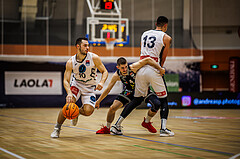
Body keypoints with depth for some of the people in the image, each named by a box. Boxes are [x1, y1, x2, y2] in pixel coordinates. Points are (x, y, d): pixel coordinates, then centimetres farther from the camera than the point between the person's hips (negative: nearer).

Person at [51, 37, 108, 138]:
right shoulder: (71, 62, -15)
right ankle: (57, 128, -4)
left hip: (89, 88, 0)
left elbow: (104, 71, -8)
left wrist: (101, 82, -29)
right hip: (76, 85, 0)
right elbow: (66, 80, -15)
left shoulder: (94, 58, -16)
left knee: (88, 111, -20)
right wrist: (69, 93, -34)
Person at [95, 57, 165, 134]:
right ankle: (107, 128, 15)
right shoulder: (116, 76, -22)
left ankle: (146, 123, 6)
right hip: (129, 91, 2)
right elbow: (108, 89, -10)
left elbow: (148, 60, -35)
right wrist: (99, 100, -6)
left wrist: (160, 68, -40)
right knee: (112, 108, -11)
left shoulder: (133, 67, -34)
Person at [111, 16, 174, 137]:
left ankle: (117, 125, 10)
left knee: (137, 100, 14)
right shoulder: (166, 38, 3)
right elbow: (162, 59, 6)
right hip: (153, 70, -5)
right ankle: (163, 129, -6)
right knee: (163, 100, 8)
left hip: (141, 69, 5)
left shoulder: (145, 34, 19)